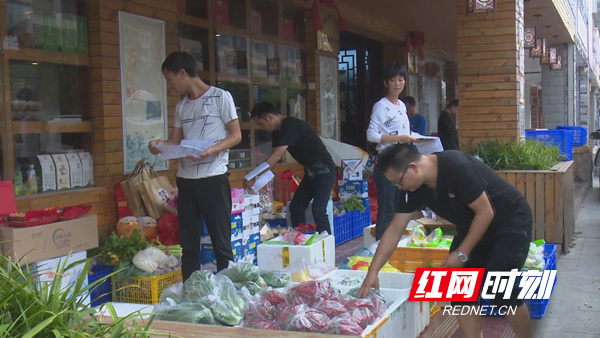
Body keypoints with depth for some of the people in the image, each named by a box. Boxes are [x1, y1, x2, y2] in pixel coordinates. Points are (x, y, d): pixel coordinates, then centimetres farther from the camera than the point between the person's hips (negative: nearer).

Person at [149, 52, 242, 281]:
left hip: (213, 178, -6)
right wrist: (159, 145, -7)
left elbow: (236, 135, -4)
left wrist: (211, 150, -20)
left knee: (221, 242, -2)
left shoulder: (220, 97, -2)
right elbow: (175, 140, 16)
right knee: (189, 244, 9)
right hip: (186, 179, 6)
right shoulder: (181, 106, 16)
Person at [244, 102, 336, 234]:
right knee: (296, 207, 8)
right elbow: (273, 156, 5)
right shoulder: (279, 131, 7)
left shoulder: (290, 126, -23)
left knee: (318, 210, -17)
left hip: (324, 170, -10)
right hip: (311, 171, 10)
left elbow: (276, 156, -29)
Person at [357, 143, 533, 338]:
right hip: (473, 227, 7)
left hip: (510, 221, -7)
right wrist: (372, 272, -9)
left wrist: (461, 253, -22)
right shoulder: (414, 188, -10)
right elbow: (395, 230, -5)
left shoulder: (457, 167, -32)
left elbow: (485, 212, -25)